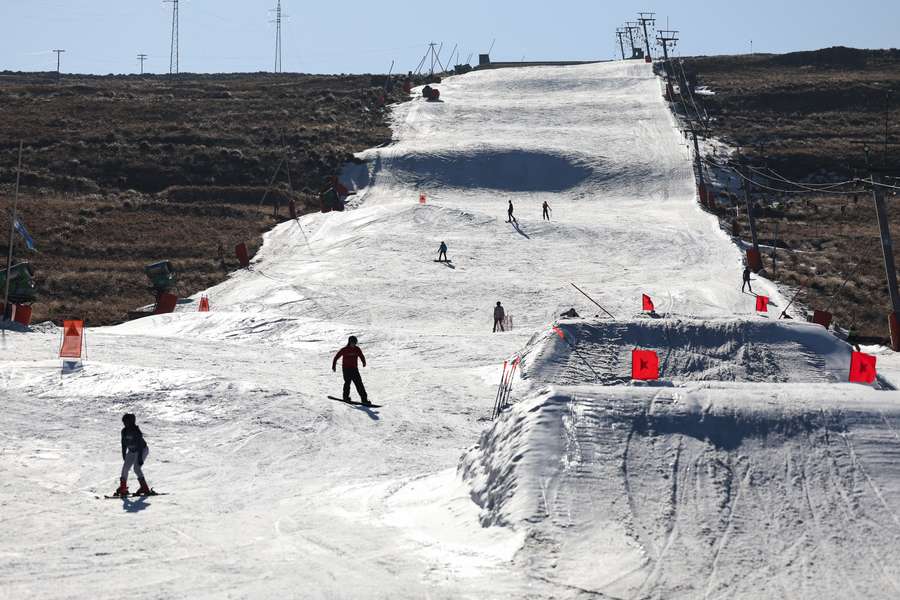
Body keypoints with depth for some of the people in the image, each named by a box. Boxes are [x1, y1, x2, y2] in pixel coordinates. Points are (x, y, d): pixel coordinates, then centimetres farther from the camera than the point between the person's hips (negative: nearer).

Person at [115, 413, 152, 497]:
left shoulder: (136, 431, -26)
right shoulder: (124, 431, -4)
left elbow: (140, 445, -27)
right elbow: (124, 444, 7)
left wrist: (140, 458, -30)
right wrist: (124, 456, 8)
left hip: (142, 450, -8)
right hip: (131, 451, 8)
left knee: (136, 467, -20)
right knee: (125, 467, -1)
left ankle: (145, 488, -17)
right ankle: (123, 488, 6)